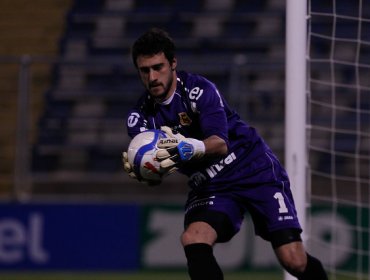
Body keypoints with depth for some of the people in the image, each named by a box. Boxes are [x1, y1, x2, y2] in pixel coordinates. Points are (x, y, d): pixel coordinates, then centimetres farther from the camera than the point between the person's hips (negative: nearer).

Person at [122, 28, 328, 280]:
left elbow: (220, 143, -29)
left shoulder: (199, 89, -17)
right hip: (209, 187, 4)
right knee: (193, 240, -27)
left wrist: (190, 149, -51)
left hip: (257, 172, -4)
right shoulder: (140, 117, -4)